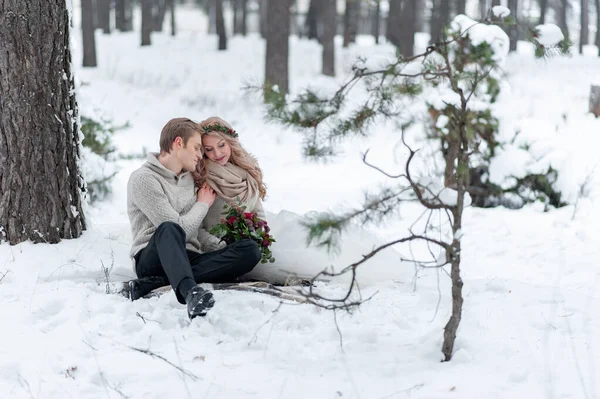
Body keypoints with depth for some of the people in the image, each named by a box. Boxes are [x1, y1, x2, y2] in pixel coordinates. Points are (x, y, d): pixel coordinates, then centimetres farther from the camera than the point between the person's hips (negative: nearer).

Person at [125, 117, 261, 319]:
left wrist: (223, 249, 4)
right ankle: (190, 291, -66)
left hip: (188, 259, 7)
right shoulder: (143, 179, -6)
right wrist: (203, 204, 3)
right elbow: (179, 230, -13)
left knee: (249, 249, -18)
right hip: (153, 258, -7)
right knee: (169, 229, -39)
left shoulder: (187, 178, 20)